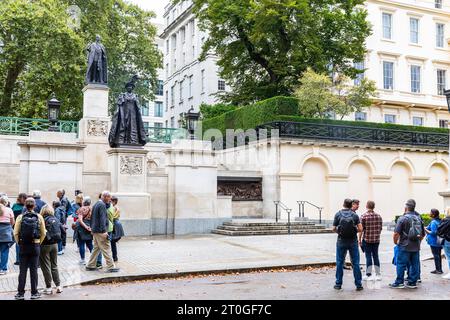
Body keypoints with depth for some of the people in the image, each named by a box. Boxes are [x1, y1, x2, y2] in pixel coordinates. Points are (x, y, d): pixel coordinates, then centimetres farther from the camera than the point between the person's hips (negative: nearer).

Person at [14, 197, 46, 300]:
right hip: (35, 246, 0)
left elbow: (16, 233, -7)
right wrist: (39, 243, 8)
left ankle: (20, 293, 11)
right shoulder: (39, 217, -4)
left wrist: (19, 243, 6)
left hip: (23, 246, 0)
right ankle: (34, 293, 12)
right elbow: (43, 233, -3)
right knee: (34, 270, 7)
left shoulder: (20, 217, -5)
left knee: (22, 270, 7)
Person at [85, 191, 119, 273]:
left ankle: (90, 266, 19)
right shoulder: (102, 205, -15)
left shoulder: (96, 204, 15)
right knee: (106, 248, -6)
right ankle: (110, 267, -4)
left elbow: (92, 217, 22)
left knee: (96, 248, 16)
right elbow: (102, 218, -22)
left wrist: (92, 228, 28)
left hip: (95, 231, 10)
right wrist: (104, 231, -25)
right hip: (100, 231, -10)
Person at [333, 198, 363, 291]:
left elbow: (334, 229, -3)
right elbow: (360, 229, -6)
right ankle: (358, 284, 9)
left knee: (340, 263, 9)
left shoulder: (338, 214, -4)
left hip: (341, 241, 0)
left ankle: (338, 284, 13)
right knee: (355, 263, 6)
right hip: (353, 241, 0)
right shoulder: (354, 215, -3)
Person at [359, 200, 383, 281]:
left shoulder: (364, 216, -9)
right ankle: (378, 275, 14)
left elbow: (361, 229, -9)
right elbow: (380, 228, 8)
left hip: (367, 239, -4)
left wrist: (359, 239, -3)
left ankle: (368, 275, 3)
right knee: (375, 256, 11)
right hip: (376, 240, 4)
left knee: (368, 256, 1)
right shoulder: (379, 216, 4)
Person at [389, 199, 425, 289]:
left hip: (405, 246, -6)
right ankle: (412, 282, 15)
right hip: (416, 247, 6)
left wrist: (395, 242, 1)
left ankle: (399, 282, 4)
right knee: (414, 264, 10)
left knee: (401, 264, 1)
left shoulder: (403, 218, -11)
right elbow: (423, 234, 16)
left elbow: (396, 233, -15)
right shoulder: (419, 218, 8)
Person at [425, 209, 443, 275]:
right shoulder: (439, 221, 9)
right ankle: (439, 269, 22)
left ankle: (438, 270, 3)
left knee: (436, 255, -1)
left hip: (434, 242, -9)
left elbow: (433, 232, -23)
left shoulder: (433, 222, -19)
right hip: (439, 241, 9)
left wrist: (425, 230, -13)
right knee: (438, 255, 15)